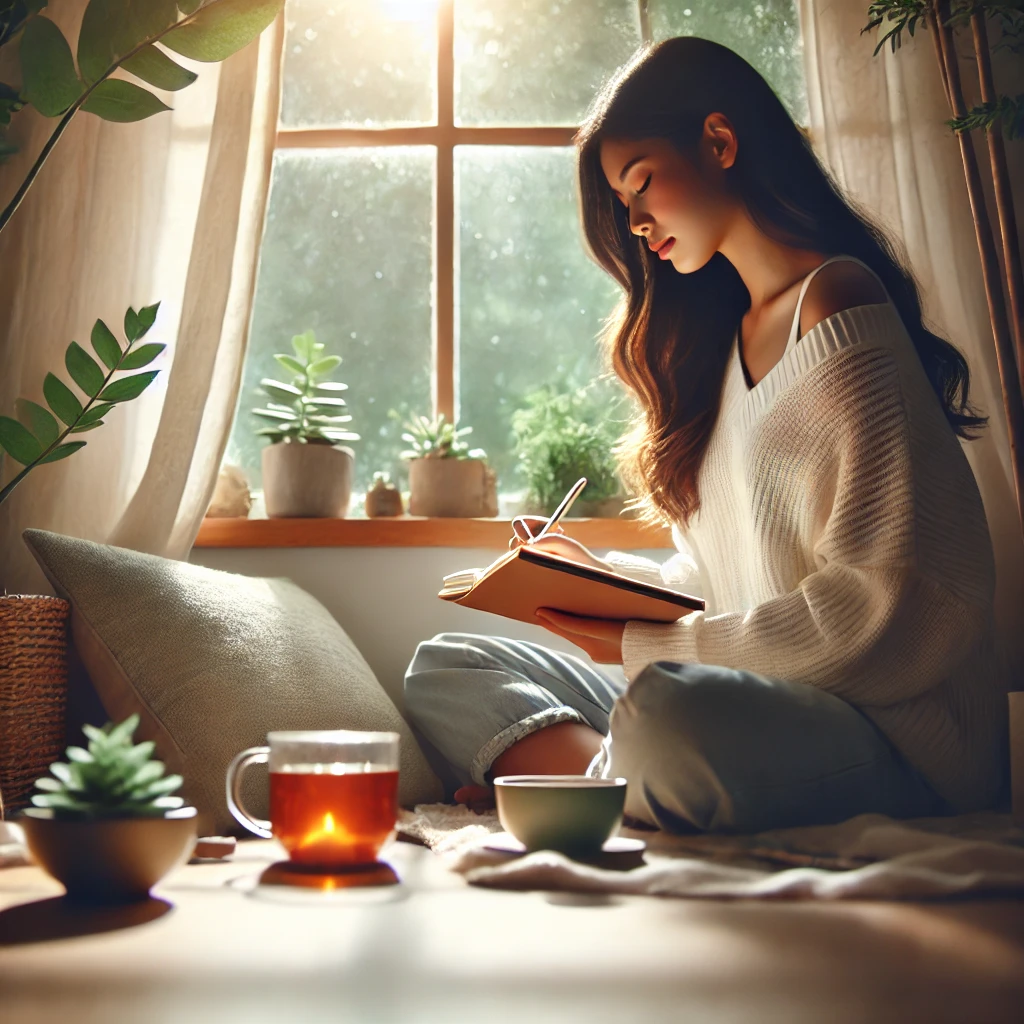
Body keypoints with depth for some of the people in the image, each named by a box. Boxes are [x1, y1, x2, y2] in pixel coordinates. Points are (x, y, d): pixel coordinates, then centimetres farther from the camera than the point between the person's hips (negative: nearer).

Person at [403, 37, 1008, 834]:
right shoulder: (718, 334, 18)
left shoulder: (835, 304, -8)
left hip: (889, 729, -8)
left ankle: (578, 775, -10)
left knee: (669, 711, -40)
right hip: (743, 703, 8)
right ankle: (618, 773, -18)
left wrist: (647, 646, -13)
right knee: (444, 667, 4)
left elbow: (890, 605, -17)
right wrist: (600, 575, 3)